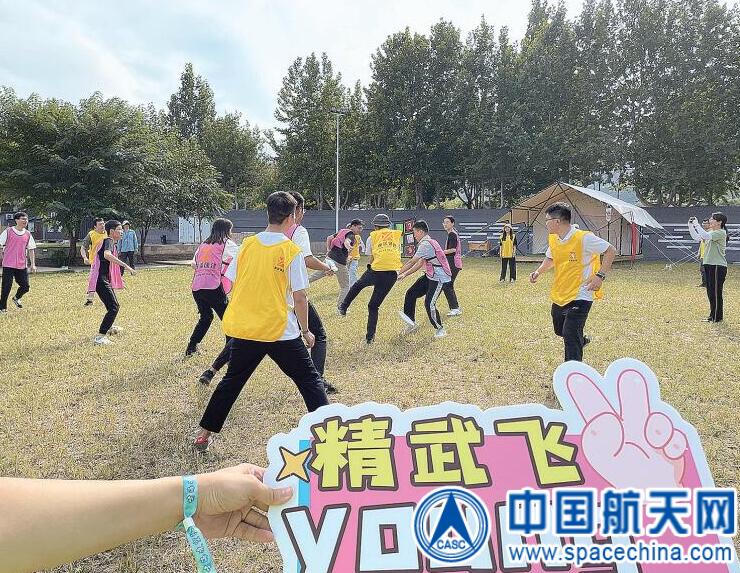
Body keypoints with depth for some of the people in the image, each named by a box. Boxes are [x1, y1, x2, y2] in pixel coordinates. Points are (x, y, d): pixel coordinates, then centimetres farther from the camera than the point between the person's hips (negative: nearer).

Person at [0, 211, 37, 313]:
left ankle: (17, 298, 33)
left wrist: (33, 264, 5)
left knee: (25, 286, 2)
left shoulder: (28, 234, 8)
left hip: (22, 265, 4)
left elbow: (31, 250, 10)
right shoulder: (8, 231, -2)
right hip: (8, 265, -3)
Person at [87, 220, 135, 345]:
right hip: (101, 280, -11)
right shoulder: (108, 241, -15)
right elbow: (107, 255, -37)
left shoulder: (110, 242, 16)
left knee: (113, 304, 26)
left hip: (105, 280, 11)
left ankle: (109, 327, 48)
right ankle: (100, 336, -18)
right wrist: (126, 266, -42)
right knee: (114, 307, -16)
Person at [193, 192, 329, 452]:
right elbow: (299, 297, -10)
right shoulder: (292, 251, -9)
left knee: (231, 381, 21)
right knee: (309, 380, 8)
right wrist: (305, 331, 2)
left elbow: (233, 285, 8)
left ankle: (204, 434, 28)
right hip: (281, 332, -4)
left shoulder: (247, 244, 3)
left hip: (243, 330, 5)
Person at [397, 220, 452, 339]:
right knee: (411, 293, 7)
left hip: (439, 278, -10)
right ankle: (411, 322, 15)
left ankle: (440, 329, 6)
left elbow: (412, 262, -21)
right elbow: (420, 263, 13)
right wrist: (405, 274, 11)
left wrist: (398, 273, -14)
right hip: (430, 276, 11)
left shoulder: (426, 244, -20)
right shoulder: (427, 243, 12)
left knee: (429, 303, -12)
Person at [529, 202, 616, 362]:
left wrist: (600, 275, -20)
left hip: (580, 296, -8)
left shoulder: (583, 238, -19)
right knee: (559, 330, 23)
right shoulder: (553, 239, 2)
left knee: (570, 336, -12)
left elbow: (611, 250, -12)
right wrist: (539, 271, 3)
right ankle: (581, 340, 53)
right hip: (559, 295, 8)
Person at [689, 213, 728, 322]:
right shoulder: (710, 232, 14)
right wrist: (690, 225, 5)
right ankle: (713, 315, 23)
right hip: (708, 265, 9)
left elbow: (706, 236, -29)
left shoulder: (721, 233, -13)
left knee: (716, 292, -3)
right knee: (710, 291, 13)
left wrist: (696, 224, -23)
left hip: (718, 266, -9)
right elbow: (696, 237, 15)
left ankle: (718, 316, 5)